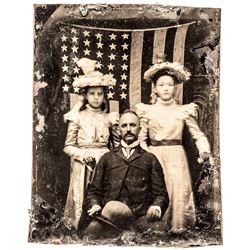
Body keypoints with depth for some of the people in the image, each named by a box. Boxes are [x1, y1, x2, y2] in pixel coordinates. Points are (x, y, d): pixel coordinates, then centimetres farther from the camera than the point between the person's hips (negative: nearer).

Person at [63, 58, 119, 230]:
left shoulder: (109, 118, 6)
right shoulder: (78, 117, 1)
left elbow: (120, 142, 9)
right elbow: (68, 146, 0)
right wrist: (83, 155, -15)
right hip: (83, 165, -1)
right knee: (84, 200, 3)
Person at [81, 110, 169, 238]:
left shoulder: (150, 160, 17)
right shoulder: (107, 158, 21)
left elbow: (161, 194, 13)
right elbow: (94, 191, 18)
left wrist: (156, 208, -10)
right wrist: (94, 206, -5)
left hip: (139, 217, -1)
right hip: (108, 215, 1)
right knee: (93, 229, -34)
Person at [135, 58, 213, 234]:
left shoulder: (184, 110, 4)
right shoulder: (147, 111, 5)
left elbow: (198, 134, 2)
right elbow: (141, 139, 5)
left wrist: (205, 151, -15)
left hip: (176, 156, 0)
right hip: (153, 156, 0)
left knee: (178, 190, -2)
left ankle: (178, 226, 16)